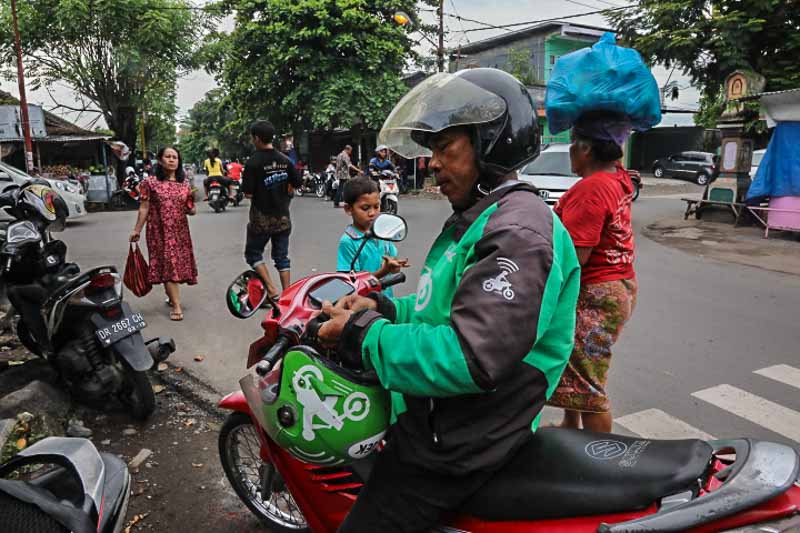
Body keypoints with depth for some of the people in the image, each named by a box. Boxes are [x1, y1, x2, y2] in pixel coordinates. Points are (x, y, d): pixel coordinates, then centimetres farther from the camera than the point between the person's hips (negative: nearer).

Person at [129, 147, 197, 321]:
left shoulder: (184, 183, 8)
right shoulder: (150, 182, -3)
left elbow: (190, 210, 12)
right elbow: (144, 208, -1)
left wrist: (192, 208, -10)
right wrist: (137, 230, -3)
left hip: (180, 231, 4)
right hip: (160, 231, -4)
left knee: (179, 263, 9)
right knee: (168, 264, -7)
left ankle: (171, 297, 31)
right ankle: (176, 306, -7)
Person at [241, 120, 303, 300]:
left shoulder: (253, 163, -15)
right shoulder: (285, 160, 0)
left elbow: (248, 193, -17)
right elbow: (297, 184, 6)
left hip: (262, 218, -4)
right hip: (283, 217, 5)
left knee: (253, 253, 12)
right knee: (282, 256, 12)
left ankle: (271, 289, -1)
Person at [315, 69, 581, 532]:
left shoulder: (517, 232, -23)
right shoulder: (478, 218, 11)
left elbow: (470, 358, -32)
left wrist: (363, 335, -21)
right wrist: (383, 310, 2)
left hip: (456, 446, -10)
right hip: (432, 419, 10)